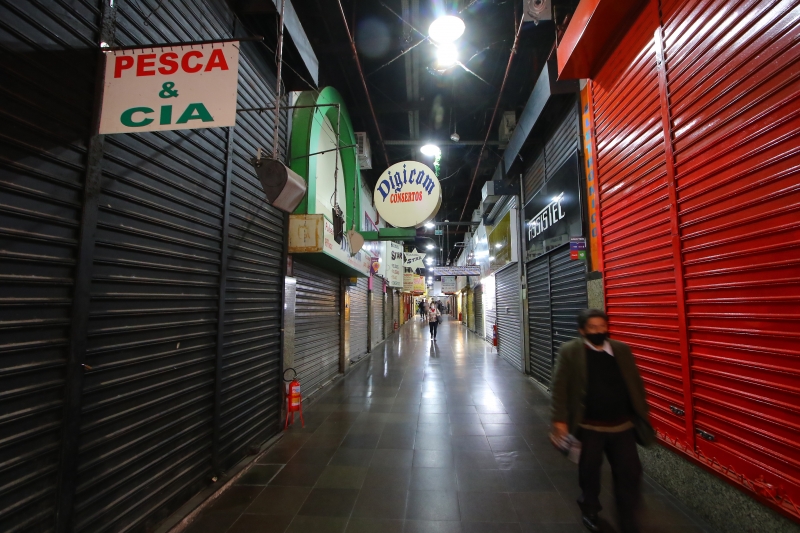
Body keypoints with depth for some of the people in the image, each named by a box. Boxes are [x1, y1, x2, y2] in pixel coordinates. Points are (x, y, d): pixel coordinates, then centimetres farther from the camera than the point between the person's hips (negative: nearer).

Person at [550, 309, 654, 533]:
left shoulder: (622, 350, 1)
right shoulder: (570, 352, -11)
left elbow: (636, 384, 8)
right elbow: (560, 387, -12)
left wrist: (642, 416, 9)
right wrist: (560, 419, -16)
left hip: (622, 425, 3)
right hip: (590, 426, -2)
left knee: (629, 472, 10)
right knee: (589, 471, 15)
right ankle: (590, 510, 42)